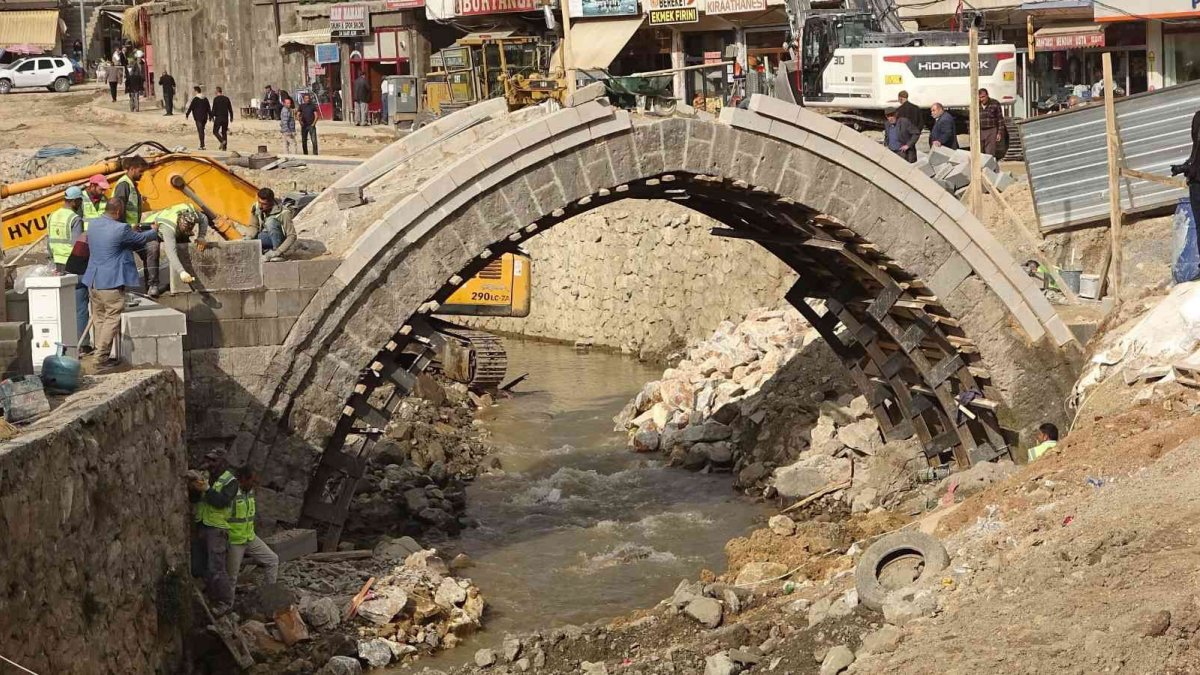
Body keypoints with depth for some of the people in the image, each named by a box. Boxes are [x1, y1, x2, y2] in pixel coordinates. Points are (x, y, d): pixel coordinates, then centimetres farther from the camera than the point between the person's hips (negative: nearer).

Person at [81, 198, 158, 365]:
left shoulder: (92, 225, 6)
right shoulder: (120, 229, -16)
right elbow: (141, 239, 0)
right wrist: (154, 232, 21)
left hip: (93, 281, 8)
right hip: (111, 283, -8)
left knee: (99, 319, 14)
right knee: (112, 319, -1)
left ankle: (101, 354, 19)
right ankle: (102, 356, -5)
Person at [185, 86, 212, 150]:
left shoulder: (195, 99, -10)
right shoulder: (205, 98, 8)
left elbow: (190, 108, -9)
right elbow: (209, 108, 11)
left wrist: (186, 115, -1)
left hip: (198, 117, -6)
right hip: (205, 117, 6)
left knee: (200, 131, -5)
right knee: (202, 130, 16)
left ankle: (202, 145, -9)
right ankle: (202, 145, 17)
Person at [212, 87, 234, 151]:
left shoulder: (216, 99, -7)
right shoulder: (227, 98, 6)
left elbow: (214, 109, -10)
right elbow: (230, 109, 9)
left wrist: (212, 117, -2)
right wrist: (231, 117, 16)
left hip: (218, 118, -5)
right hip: (225, 118, 5)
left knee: (215, 131, 5)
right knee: (224, 132, 11)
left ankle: (222, 141, -18)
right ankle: (225, 147, 6)